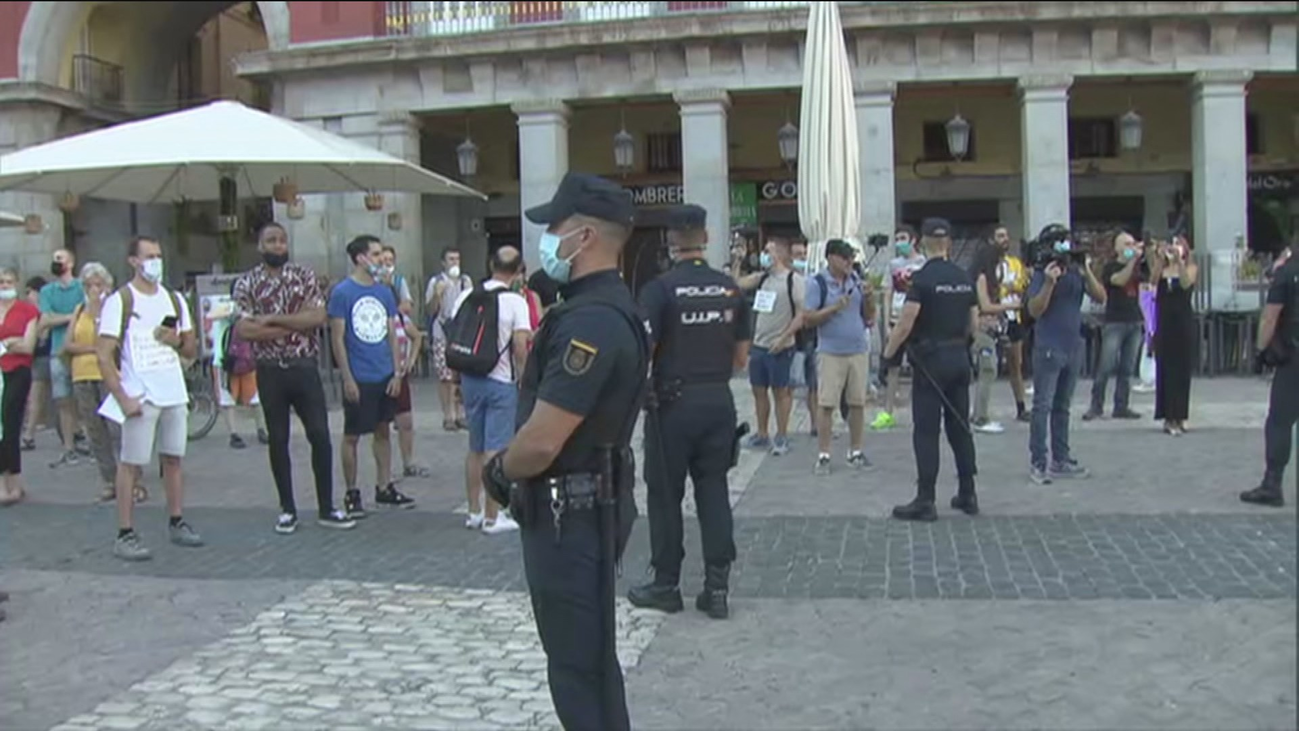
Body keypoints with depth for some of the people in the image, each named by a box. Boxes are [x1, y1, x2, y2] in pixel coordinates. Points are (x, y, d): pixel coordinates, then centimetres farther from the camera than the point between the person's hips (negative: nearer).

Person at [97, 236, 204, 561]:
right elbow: (105, 355, -9)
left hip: (174, 394, 5)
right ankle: (125, 535, 1)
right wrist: (122, 398, -16)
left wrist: (177, 341, -6)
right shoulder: (119, 301, -5)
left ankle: (177, 524, 20)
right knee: (131, 463, -2)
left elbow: (192, 350, 17)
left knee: (173, 459, 11)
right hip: (140, 397, -5)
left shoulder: (174, 299, 12)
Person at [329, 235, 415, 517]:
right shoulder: (342, 292, -9)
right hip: (359, 379, -5)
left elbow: (392, 333, 11)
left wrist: (397, 371, 4)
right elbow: (338, 338, -9)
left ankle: (384, 488, 22)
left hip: (385, 376, 6)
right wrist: (347, 379, -13)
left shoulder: (385, 292, 7)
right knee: (352, 436, 4)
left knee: (383, 430, 12)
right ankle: (351, 494, 14)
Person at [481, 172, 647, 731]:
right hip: (582, 506, 10)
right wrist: (511, 467, 5)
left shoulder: (590, 321, -24)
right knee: (589, 658, 22)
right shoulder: (604, 307, 10)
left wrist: (499, 471, -7)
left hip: (570, 515, -10)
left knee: (578, 666, 1)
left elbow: (541, 441, -28)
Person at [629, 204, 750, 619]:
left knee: (666, 495, 7)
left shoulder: (661, 289, -11)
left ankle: (666, 585, 15)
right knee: (714, 492, 9)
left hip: (674, 402, -4)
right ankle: (717, 588, 10)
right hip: (719, 401, 4)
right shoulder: (730, 289, 4)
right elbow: (741, 355, 9)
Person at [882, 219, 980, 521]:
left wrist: (888, 353, -4)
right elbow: (974, 326, 11)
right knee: (960, 427, 13)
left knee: (926, 431, -3)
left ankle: (925, 501, -2)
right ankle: (967, 495, 18)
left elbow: (904, 325, -17)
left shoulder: (922, 278, -12)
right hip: (960, 358, 6)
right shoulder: (965, 278, 7)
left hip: (931, 360, -6)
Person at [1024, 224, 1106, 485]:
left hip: (1074, 347, 6)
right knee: (1043, 406, -5)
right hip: (1049, 349, -6)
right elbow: (1034, 310, -16)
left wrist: (1087, 273, -13)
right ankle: (1037, 463, -2)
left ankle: (1061, 461, 19)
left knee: (1062, 407, 13)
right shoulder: (1042, 275, -8)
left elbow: (1101, 297, 0)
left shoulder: (1077, 272, 7)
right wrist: (1049, 282, -25)